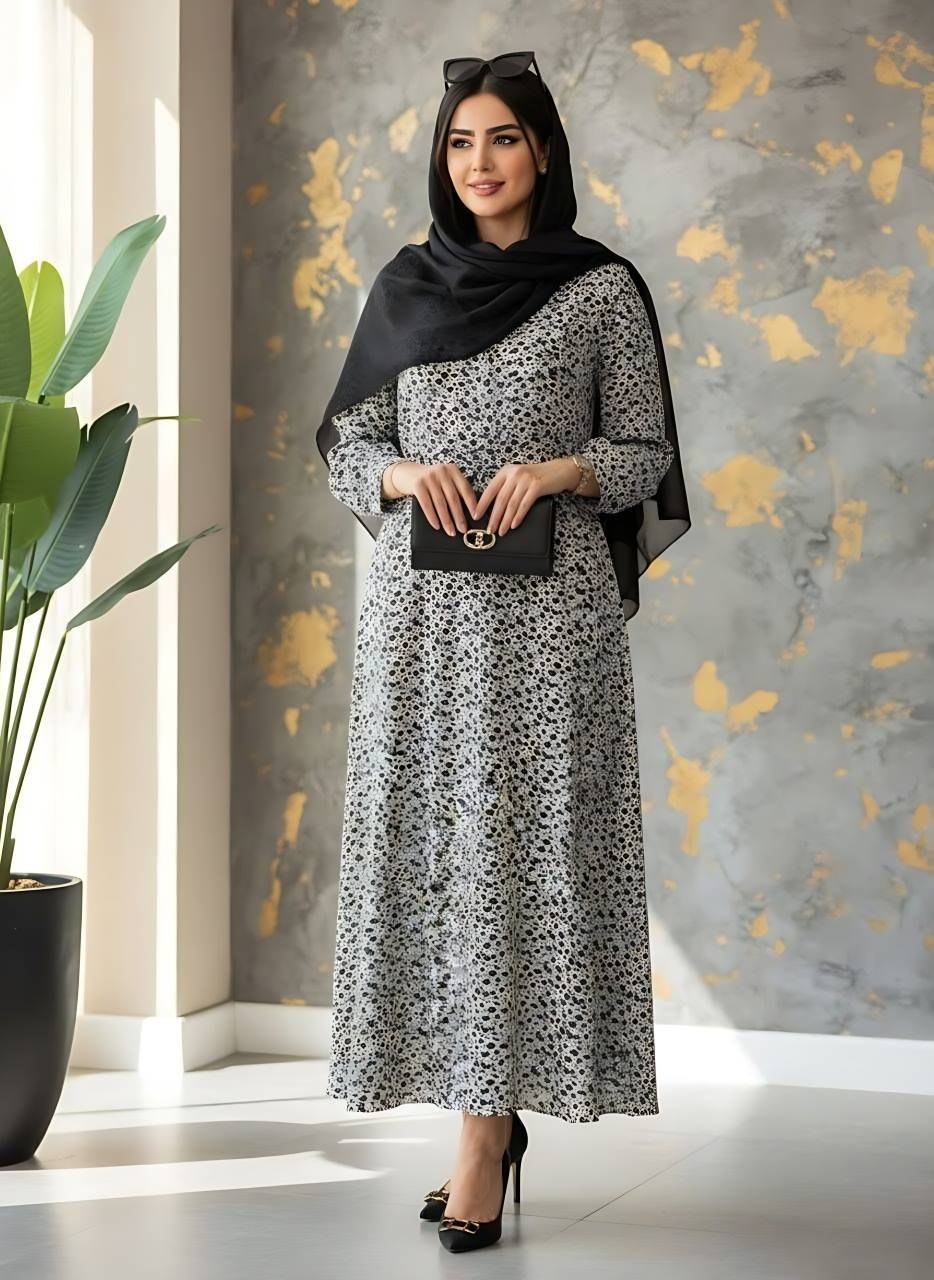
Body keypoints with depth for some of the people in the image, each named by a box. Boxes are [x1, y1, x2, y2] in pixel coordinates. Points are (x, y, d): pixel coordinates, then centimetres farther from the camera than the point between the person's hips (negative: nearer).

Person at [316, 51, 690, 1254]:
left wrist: (560, 469, -16)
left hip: (548, 605, -3)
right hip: (421, 605, 3)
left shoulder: (602, 287, 2)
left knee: (520, 847, -5)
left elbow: (646, 456, 3)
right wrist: (406, 473, -8)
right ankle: (493, 1115, 17)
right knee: (432, 845, 3)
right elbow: (345, 442, 13)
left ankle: (483, 1140, 1)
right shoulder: (405, 285, 11)